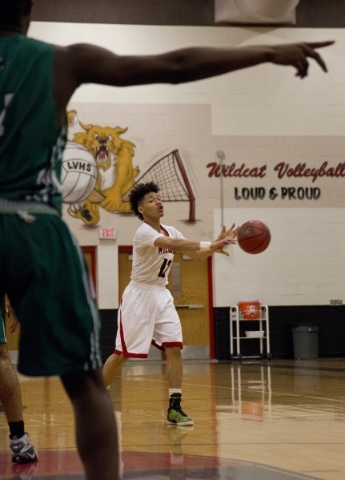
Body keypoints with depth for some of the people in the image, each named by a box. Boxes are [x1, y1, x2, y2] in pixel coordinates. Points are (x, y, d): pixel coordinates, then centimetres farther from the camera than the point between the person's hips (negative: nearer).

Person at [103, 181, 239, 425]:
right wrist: (211, 245, -42)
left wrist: (216, 244, -15)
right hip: (140, 295, -7)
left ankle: (175, 408, -5)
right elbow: (174, 245, -35)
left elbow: (196, 255, 4)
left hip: (162, 295, 7)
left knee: (174, 348, -7)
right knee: (122, 353, -2)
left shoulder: (170, 231, 7)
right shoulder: (144, 232, -19)